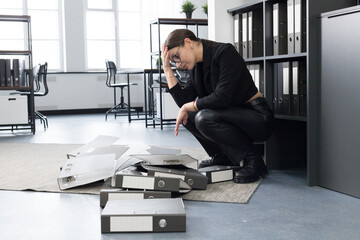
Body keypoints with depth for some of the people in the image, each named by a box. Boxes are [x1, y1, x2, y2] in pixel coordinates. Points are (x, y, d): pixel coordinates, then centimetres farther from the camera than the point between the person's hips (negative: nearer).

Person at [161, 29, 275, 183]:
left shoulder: (225, 53, -16)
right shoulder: (196, 66, 8)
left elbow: (222, 98, -25)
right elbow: (183, 102, 0)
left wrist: (187, 107, -14)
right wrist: (167, 68, -2)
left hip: (258, 117, -8)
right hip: (233, 116, 9)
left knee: (204, 118, -28)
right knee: (187, 115, 1)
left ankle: (253, 162, -14)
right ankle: (222, 156, 12)